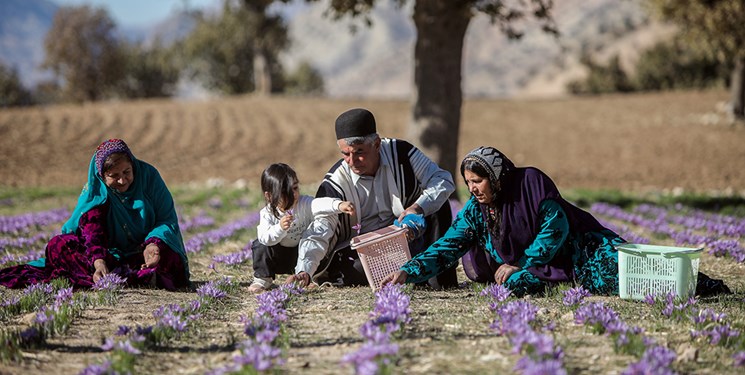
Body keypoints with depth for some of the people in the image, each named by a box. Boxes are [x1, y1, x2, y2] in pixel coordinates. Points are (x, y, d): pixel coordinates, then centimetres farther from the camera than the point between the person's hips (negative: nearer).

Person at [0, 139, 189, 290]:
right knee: (58, 245, -24)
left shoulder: (149, 176, -9)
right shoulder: (94, 190, -10)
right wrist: (98, 260, -44)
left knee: (169, 258, -34)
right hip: (111, 254, 1)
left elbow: (168, 219, -9)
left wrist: (154, 243, -31)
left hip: (143, 252, -1)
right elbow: (90, 230, -24)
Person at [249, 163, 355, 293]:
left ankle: (304, 276, -2)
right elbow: (265, 238, -28)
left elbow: (321, 204, -36)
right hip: (280, 256, 0)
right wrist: (279, 228, -46)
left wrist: (339, 205, -56)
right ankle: (263, 279, -5)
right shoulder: (267, 214, -14)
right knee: (260, 245, -21)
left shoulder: (304, 203, -14)